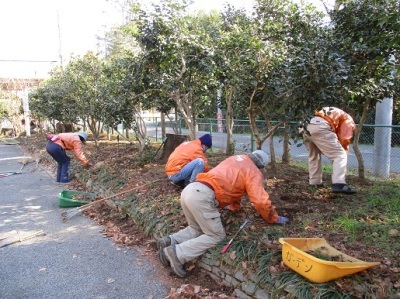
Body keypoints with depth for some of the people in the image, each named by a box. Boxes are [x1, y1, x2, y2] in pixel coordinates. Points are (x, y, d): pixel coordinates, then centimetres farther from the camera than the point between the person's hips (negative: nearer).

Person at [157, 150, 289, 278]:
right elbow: (261, 201, 2)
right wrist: (274, 218, 20)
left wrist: (234, 206, 55)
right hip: (201, 196, -9)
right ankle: (177, 254, -10)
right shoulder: (254, 173, 8)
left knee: (197, 229, 25)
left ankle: (169, 241, 6)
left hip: (189, 190, 9)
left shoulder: (235, 159, 31)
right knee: (216, 236, 2)